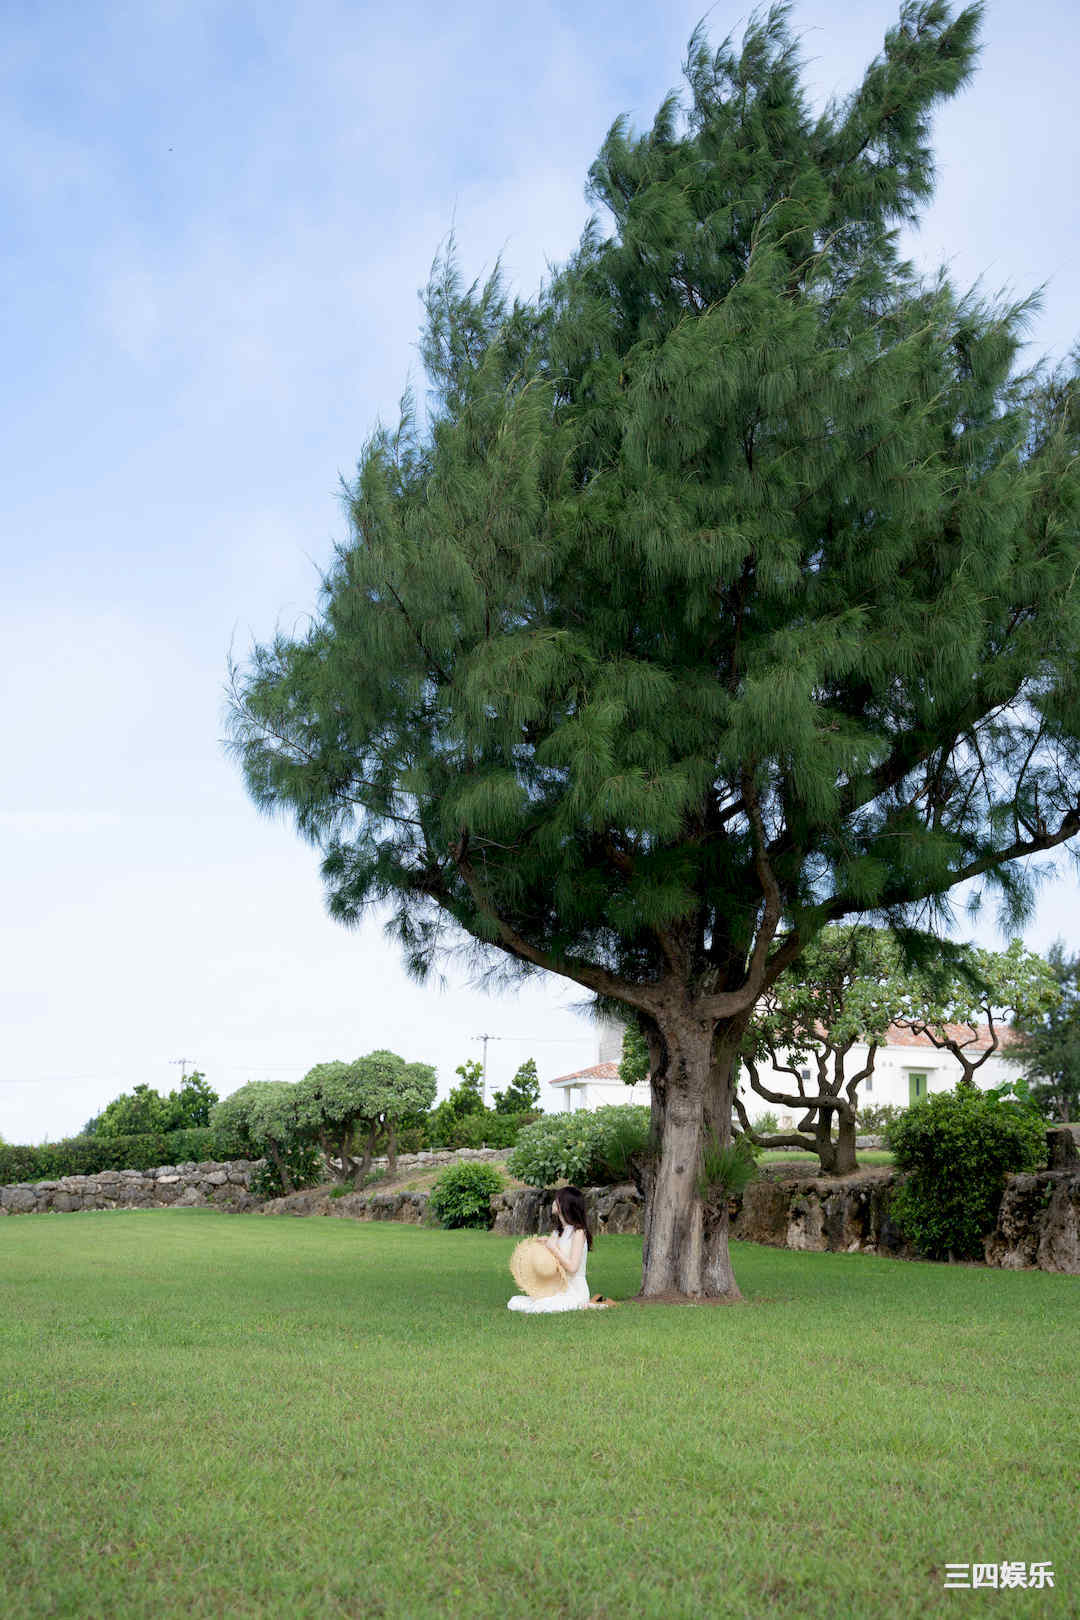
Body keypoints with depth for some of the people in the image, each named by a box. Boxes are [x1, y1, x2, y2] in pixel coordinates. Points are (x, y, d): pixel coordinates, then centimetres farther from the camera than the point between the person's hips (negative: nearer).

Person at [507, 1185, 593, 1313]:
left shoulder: (578, 1232, -12)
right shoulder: (559, 1232, 14)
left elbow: (572, 1267, -20)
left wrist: (554, 1247, -14)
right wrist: (545, 1244, -1)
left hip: (574, 1291, -8)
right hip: (558, 1290, 8)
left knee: (537, 1308, -29)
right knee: (513, 1303, -2)